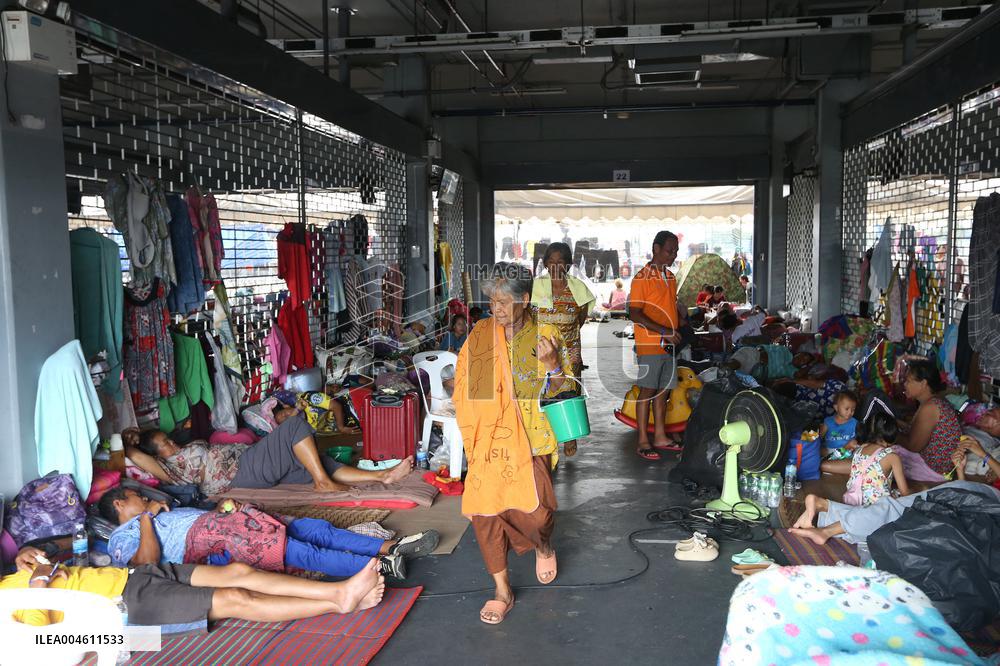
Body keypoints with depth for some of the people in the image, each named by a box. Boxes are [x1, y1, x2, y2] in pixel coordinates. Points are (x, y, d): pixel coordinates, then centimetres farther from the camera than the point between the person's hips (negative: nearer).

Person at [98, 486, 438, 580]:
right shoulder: (123, 536, 10)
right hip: (213, 548, -9)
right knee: (299, 551, -26)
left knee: (314, 528, -9)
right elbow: (147, 560, -12)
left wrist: (222, 506, 10)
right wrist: (147, 516, -6)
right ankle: (379, 566, -34)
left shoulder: (166, 513, 35)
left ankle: (391, 547, -18)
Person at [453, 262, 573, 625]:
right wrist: (474, 435, 1)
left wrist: (551, 363, -18)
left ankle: (544, 544, 29)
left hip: (530, 438, -2)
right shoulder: (480, 335, 3)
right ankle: (502, 590, 15)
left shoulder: (546, 335, -2)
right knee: (485, 508, -2)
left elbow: (560, 391, 2)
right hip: (489, 437, 2)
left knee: (534, 509, -10)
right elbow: (465, 388, 12)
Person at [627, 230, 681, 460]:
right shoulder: (642, 278, -10)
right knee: (648, 390, -4)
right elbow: (634, 314, -16)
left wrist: (677, 331, 7)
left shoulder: (670, 277, 15)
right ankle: (642, 441, 2)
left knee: (663, 390, 12)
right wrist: (664, 331, -20)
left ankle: (660, 436, 21)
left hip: (669, 345, 7)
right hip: (649, 345, -7)